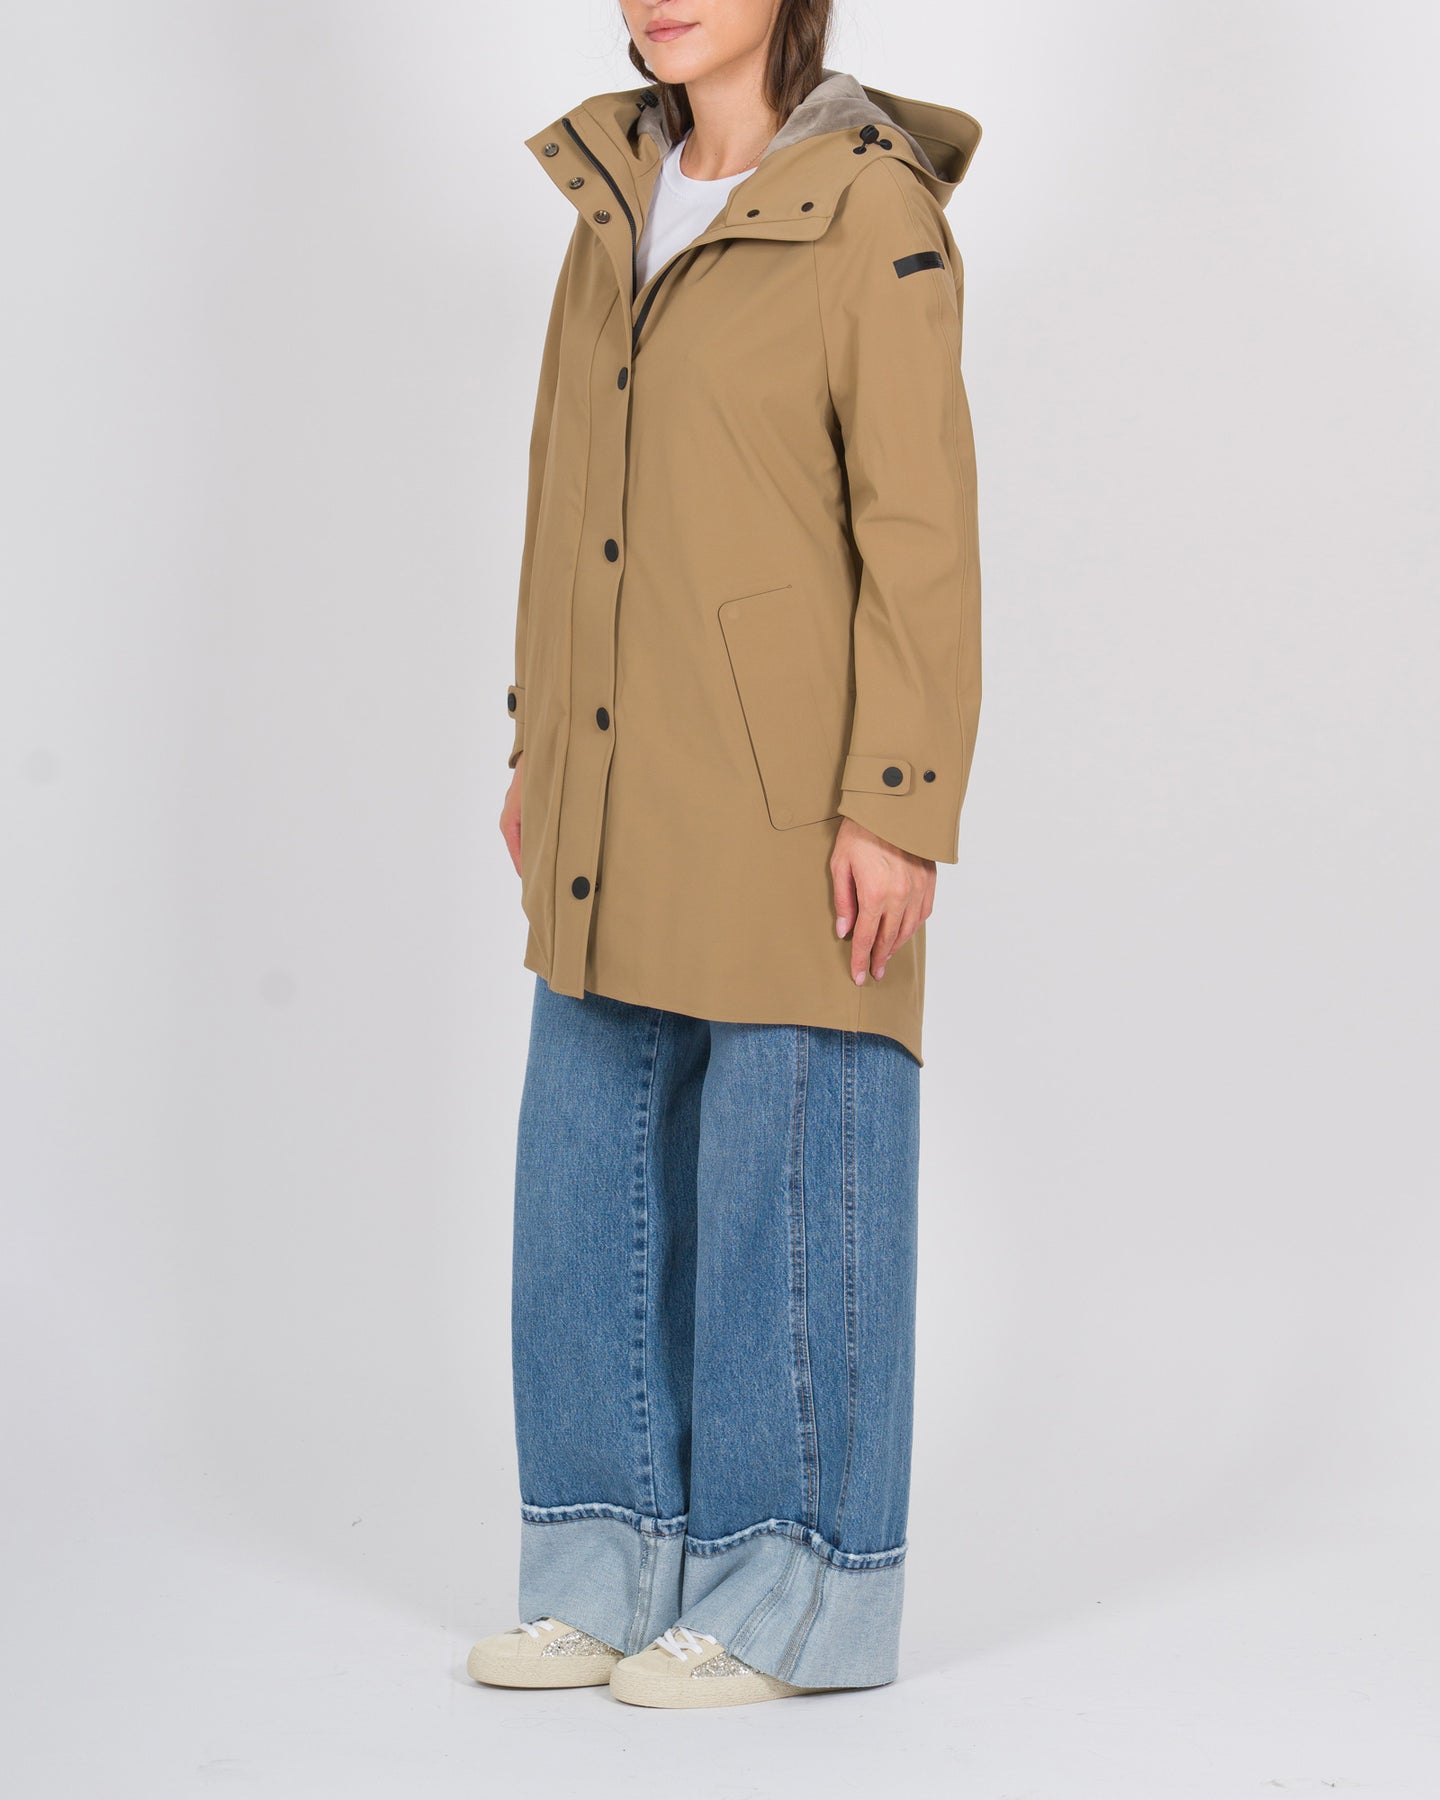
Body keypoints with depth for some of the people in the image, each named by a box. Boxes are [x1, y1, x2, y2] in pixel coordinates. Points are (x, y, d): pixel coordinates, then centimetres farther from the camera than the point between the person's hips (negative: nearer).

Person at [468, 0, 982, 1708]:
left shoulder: (876, 220, -11)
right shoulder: (623, 199, 11)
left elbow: (924, 539, -13)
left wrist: (896, 806, -17)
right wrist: (538, 747, 15)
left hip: (792, 785, -7)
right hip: (623, 800, 8)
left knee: (788, 1175, 0)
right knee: (595, 1168, 9)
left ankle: (797, 1600, 12)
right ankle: (624, 1575, 21)